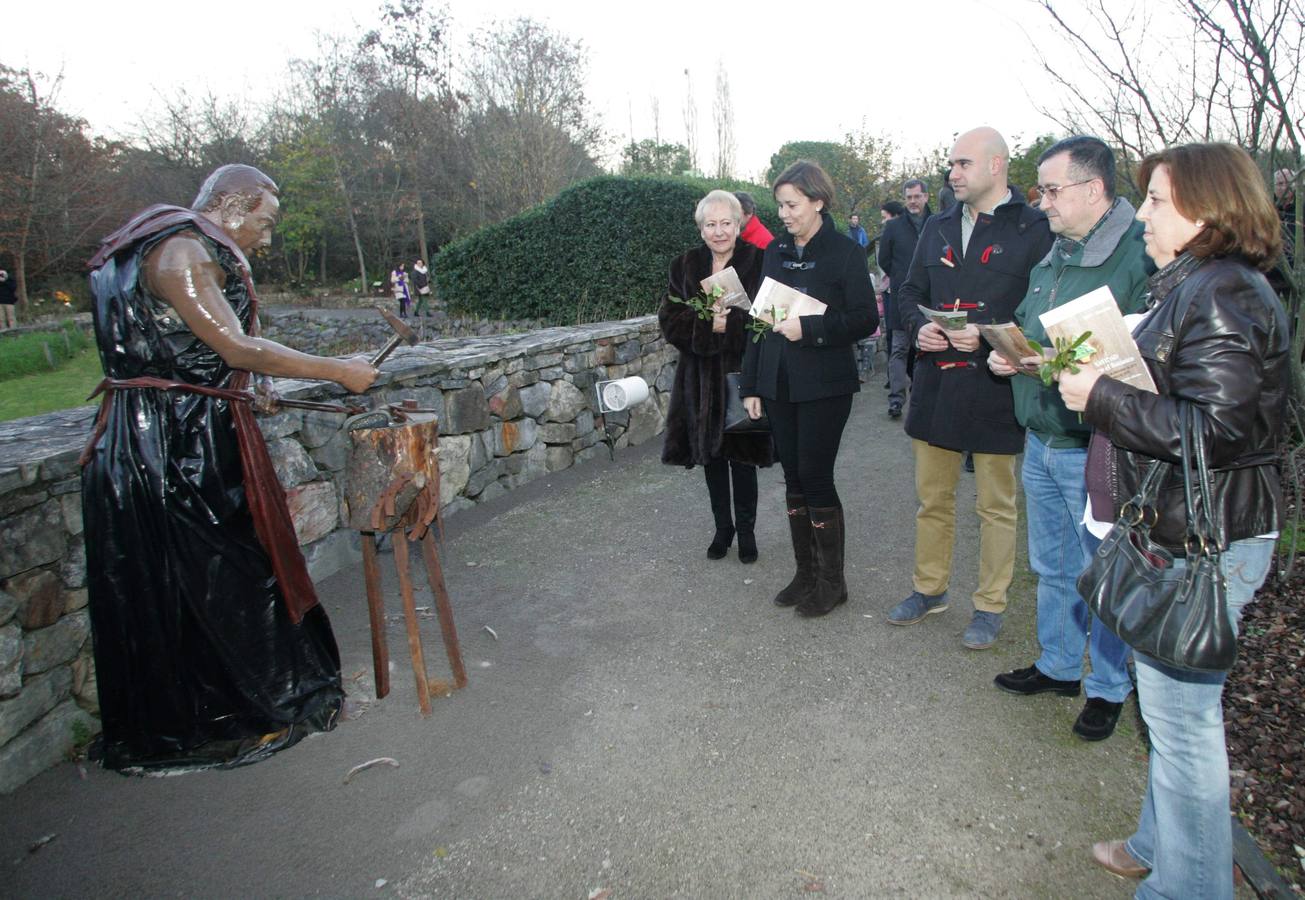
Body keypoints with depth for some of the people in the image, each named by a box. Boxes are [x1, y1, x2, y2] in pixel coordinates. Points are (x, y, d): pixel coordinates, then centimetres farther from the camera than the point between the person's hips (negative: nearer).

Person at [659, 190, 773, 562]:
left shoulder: (758, 262, -6)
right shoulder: (686, 266, 5)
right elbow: (669, 320, -1)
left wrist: (728, 323, -25)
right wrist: (707, 324, -18)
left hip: (742, 375, -3)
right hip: (701, 379, 3)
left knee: (742, 455, 5)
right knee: (711, 455, 12)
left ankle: (746, 529, 23)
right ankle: (722, 527, 29)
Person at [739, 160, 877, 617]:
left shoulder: (844, 252, -6)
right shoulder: (775, 251, 10)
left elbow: (866, 319, -9)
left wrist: (809, 328, -22)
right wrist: (751, 385, 10)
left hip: (824, 386, -5)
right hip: (779, 385, 6)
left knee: (815, 477, -4)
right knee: (793, 477, 10)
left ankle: (831, 581, 13)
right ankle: (805, 573, 23)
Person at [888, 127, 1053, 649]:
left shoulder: (1034, 230, -7)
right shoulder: (938, 227, 11)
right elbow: (909, 292, 16)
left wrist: (990, 336, -23)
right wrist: (917, 327, -5)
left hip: (994, 389, -5)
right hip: (935, 386, 6)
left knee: (996, 507, 9)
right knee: (932, 498, 16)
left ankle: (990, 606, 24)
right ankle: (929, 588, 33)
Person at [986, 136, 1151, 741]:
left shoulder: (1139, 257, -15)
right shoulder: (1049, 258, 11)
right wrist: (1007, 354, 2)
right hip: (1041, 441, 8)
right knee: (1053, 567, 20)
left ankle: (1108, 688, 27)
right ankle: (1058, 666, 38)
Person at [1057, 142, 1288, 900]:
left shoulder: (1222, 294, -18)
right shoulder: (1195, 285, 15)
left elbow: (1217, 427, -25)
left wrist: (1102, 398, -19)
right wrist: (1100, 375, 6)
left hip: (1204, 545, -11)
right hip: (1181, 532, 11)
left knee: (1181, 710, 1)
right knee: (1172, 704, 21)